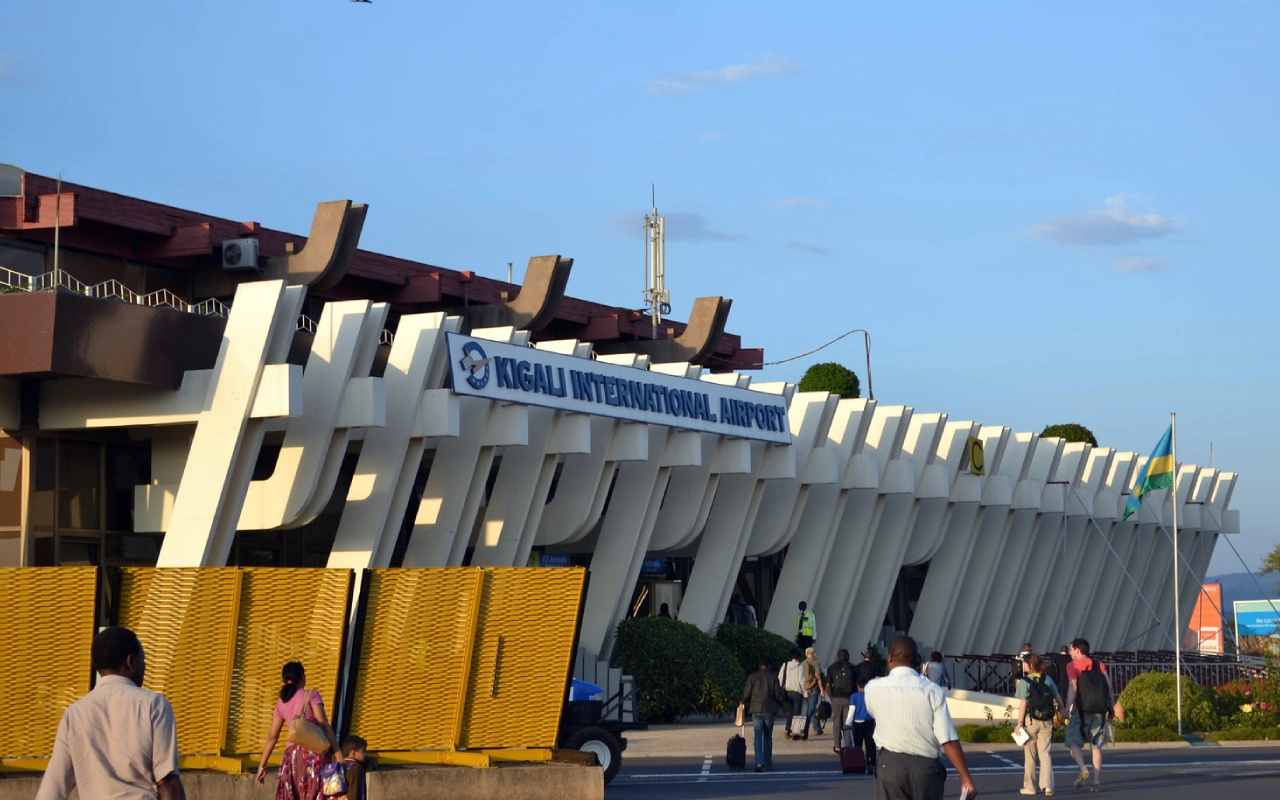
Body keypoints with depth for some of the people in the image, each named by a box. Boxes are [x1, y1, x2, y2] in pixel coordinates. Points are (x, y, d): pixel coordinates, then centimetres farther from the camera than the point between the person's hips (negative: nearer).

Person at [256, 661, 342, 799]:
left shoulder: (281, 703, 15)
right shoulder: (311, 695, 0)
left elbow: (272, 737, 15)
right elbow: (325, 725, -9)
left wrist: (262, 765, 20)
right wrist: (339, 756, -12)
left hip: (291, 754, 5)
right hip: (311, 752, -5)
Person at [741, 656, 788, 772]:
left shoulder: (752, 677, 0)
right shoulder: (773, 678, -1)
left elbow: (746, 694, -1)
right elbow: (779, 696, -1)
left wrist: (744, 702, 20)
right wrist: (783, 699, 21)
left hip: (756, 710, 0)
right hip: (769, 710, 0)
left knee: (758, 737, -2)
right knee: (768, 737, 11)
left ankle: (759, 762, -18)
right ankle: (767, 764, 13)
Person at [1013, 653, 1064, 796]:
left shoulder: (1024, 682, -10)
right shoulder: (1047, 680, 3)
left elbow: (1023, 704, -13)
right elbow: (1058, 697, 10)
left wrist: (1019, 723, -11)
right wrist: (1061, 710, 28)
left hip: (1030, 721, -3)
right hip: (1047, 721, 3)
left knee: (1030, 756, 8)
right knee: (1045, 754, 6)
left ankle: (1029, 787, 12)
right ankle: (1047, 785, -5)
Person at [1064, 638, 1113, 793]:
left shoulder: (1073, 666, -2)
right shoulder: (1099, 665, 12)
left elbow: (1072, 688, -12)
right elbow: (1109, 686, 4)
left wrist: (1067, 710, -13)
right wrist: (1110, 708, 9)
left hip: (1080, 709, -5)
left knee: (1074, 743, 3)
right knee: (1096, 747, 9)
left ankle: (1083, 769, -22)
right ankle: (1097, 781, 5)